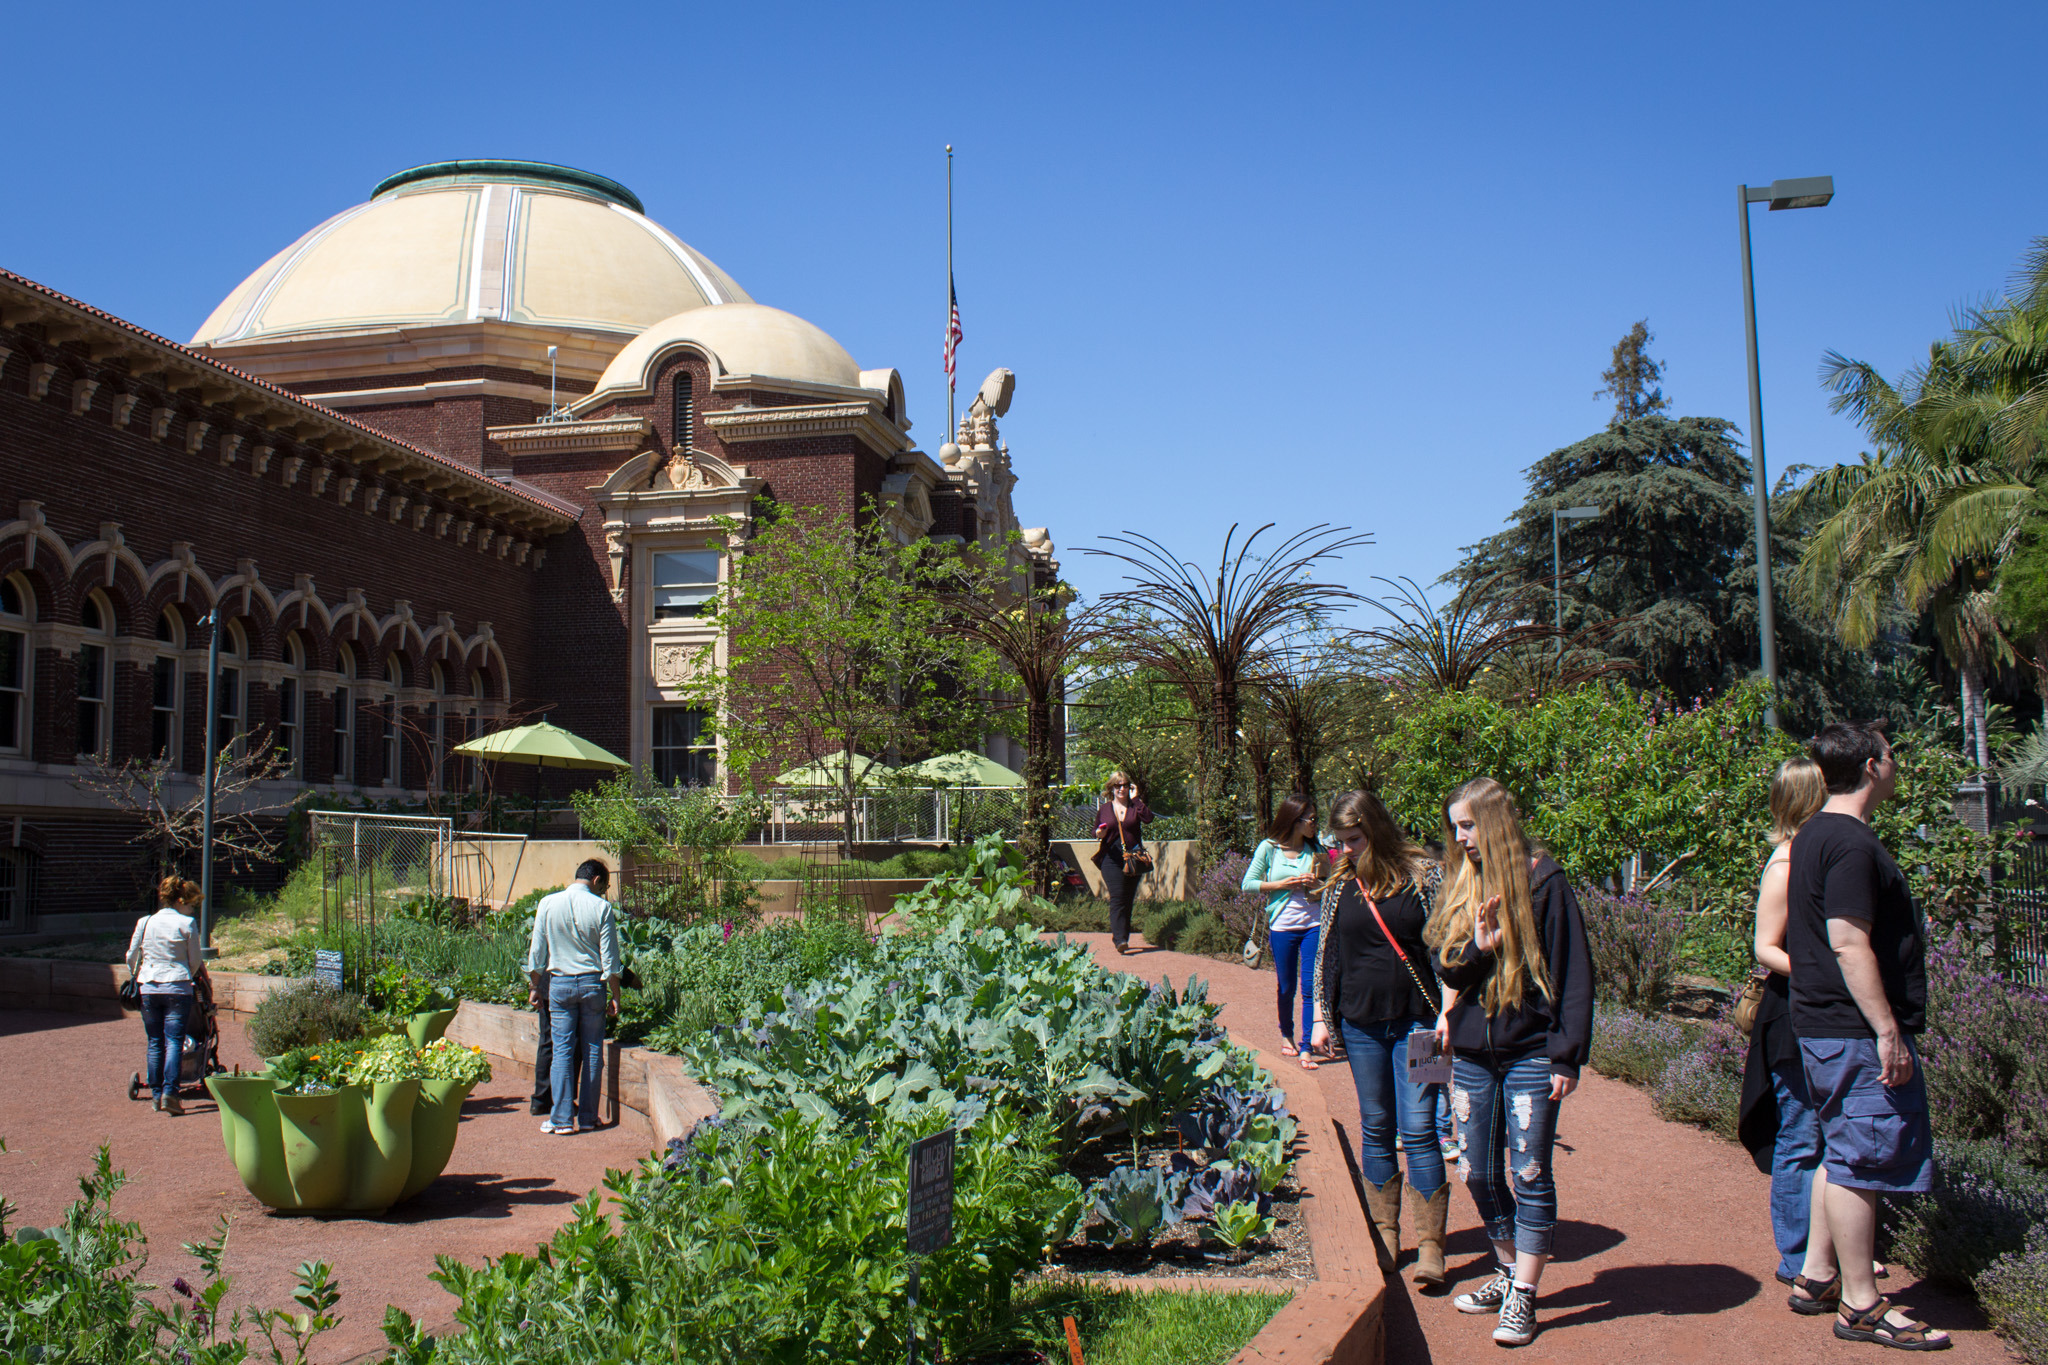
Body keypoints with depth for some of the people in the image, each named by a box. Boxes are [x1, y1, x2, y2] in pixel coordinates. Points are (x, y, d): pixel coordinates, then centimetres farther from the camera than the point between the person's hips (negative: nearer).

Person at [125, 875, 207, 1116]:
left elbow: (132, 957, 13)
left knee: (155, 1042, 11)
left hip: (148, 988, 4)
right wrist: (194, 975, 24)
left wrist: (135, 979, 32)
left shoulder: (144, 922, 7)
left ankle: (157, 1095, 12)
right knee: (174, 1040, -4)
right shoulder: (187, 924, -4)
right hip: (177, 988, -4)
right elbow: (195, 960, 2)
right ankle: (169, 1092, -15)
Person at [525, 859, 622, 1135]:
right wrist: (615, 996, 4)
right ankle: (588, 1117, 11)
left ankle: (562, 1118, 2)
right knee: (592, 1050, 7)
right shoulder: (602, 908, -6)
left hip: (559, 983, 1)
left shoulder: (548, 904, -1)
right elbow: (610, 958, -4)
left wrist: (534, 986, 15)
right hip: (593, 983, -1)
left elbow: (537, 951, 3)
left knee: (562, 1051, 4)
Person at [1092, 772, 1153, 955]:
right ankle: (1120, 939, -20)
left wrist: (1135, 798, -9)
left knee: (1128, 899, 6)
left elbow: (1147, 817, -14)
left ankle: (1121, 937, 18)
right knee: (1118, 898, -14)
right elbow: (1096, 833, 17)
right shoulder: (1104, 809, 10)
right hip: (1111, 859, -1)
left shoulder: (1135, 806, 7)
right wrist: (1099, 834, -6)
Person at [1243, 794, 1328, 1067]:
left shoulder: (1315, 849, 7)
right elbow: (1248, 883, -2)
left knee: (1310, 987, -7)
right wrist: (1281, 884, -11)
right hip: (1282, 926, -1)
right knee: (1287, 987, 10)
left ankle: (1306, 1047, -3)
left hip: (1313, 924, 1)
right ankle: (1286, 1034, 34)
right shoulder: (1269, 848, -2)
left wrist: (1317, 884, -7)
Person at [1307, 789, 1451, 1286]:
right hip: (1361, 1024, 4)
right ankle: (1384, 1232, 21)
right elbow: (1326, 953, 14)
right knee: (1376, 1129, 10)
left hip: (1416, 1021, -4)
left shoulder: (1423, 876, -4)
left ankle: (1430, 1244, -2)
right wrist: (1322, 1017, 11)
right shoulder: (1339, 885, 6)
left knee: (1418, 1129, -7)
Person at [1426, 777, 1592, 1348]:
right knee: (1478, 1174, 10)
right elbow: (1447, 967, 8)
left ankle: (1522, 1300, 6)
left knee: (1529, 1175, -2)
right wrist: (1477, 947, -15)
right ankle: (1509, 1273, 28)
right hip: (1473, 1053, 6)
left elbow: (1574, 972, -8)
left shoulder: (1542, 881, -8)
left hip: (1531, 1054, -6)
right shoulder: (1461, 883, 9)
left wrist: (1568, 1054, -12)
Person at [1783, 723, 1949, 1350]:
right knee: (1862, 1161, -4)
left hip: (1825, 1026, 11)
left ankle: (1816, 1276, 25)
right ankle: (1860, 1306, 3)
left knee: (1841, 1155, 18)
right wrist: (1888, 1031, -22)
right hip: (1857, 1031, -11)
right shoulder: (1852, 843, -18)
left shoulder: (1814, 836, 15)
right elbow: (1850, 944, -24)